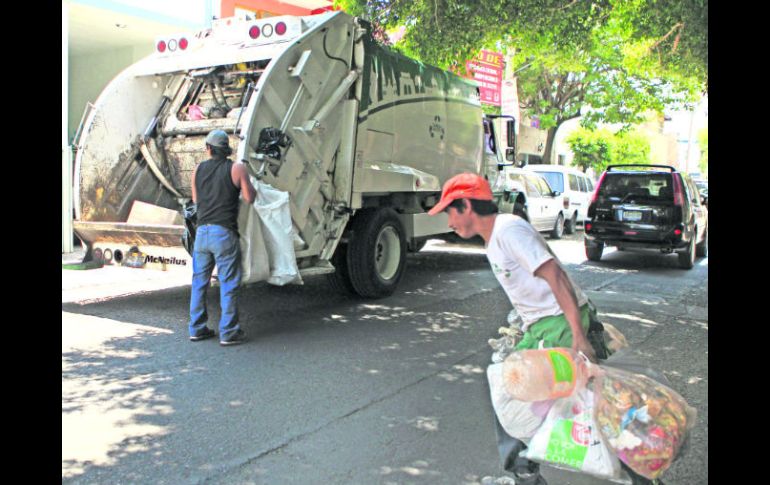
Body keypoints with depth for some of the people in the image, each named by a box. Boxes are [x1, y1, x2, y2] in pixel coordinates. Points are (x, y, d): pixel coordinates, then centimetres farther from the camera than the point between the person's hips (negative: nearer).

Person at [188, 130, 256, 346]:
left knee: (199, 282, 13)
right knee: (228, 284, 1)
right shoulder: (237, 168, -4)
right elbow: (250, 197, -2)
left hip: (202, 231, 4)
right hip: (225, 233, -4)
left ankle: (197, 328, 19)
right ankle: (228, 332, 2)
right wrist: (248, 183, 16)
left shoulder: (198, 170, 9)